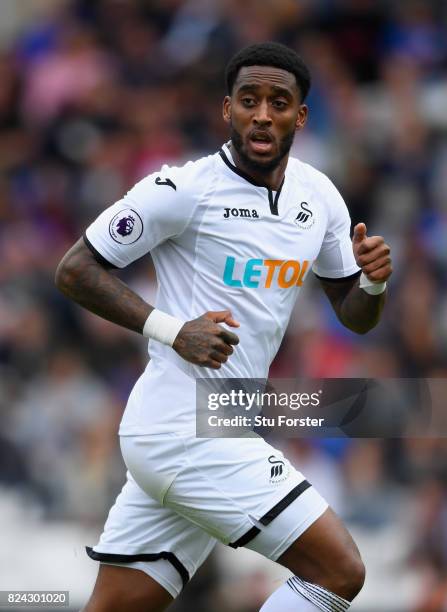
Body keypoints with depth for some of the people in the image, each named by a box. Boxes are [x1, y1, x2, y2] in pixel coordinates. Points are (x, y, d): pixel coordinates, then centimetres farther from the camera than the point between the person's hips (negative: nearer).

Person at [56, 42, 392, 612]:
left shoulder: (319, 197, 10)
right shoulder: (183, 189, -11)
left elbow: (355, 317, 19)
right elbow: (75, 269, -6)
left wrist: (372, 283, -4)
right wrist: (170, 329, -17)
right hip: (187, 431, -8)